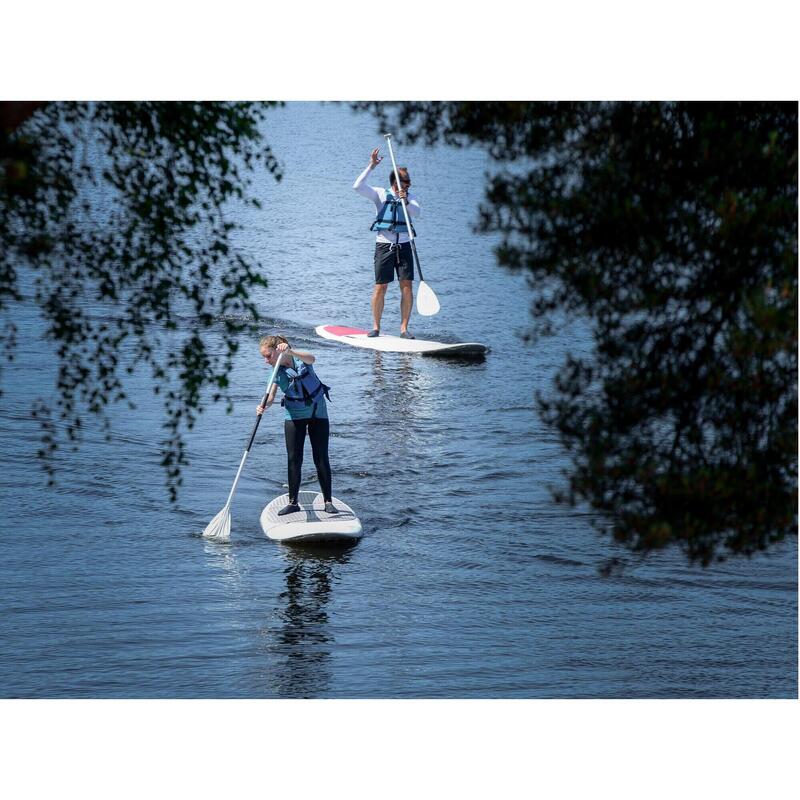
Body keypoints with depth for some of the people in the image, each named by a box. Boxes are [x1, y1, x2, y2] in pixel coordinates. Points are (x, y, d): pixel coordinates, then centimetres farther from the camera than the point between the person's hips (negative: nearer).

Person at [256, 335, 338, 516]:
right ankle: (293, 502, 8)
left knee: (321, 459, -1)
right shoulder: (276, 372, -8)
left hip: (317, 412, -2)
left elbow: (311, 359, -38)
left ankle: (328, 501, 5)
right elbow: (270, 396, -17)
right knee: (294, 460, 1)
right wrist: (264, 406, -40)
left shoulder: (300, 357, -14)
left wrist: (290, 352, -55)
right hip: (294, 417, 2)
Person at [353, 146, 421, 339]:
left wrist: (406, 201, -29)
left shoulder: (410, 198, 9)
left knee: (407, 286, -5)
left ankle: (404, 328, 0)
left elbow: (416, 212, -11)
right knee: (380, 287, -3)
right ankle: (376, 327, 9)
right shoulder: (381, 194, 2)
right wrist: (371, 166, -14)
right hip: (384, 245, -2)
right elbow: (358, 187, -10)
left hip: (404, 246, 2)